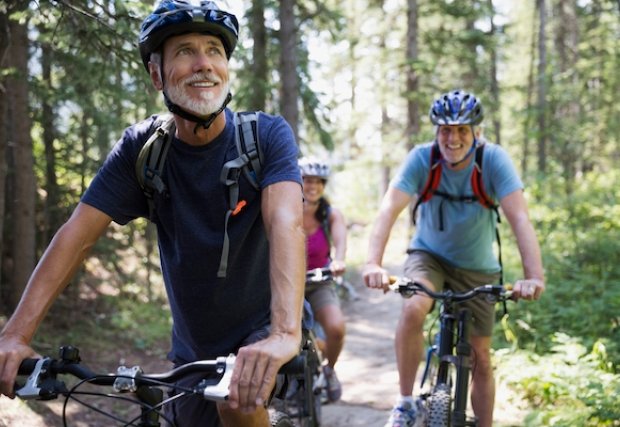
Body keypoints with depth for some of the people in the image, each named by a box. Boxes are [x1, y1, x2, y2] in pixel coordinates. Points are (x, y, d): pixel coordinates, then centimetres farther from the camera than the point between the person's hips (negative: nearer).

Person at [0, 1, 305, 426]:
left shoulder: (267, 136, -17)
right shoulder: (142, 148, -10)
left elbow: (286, 223, -33)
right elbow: (77, 235, -14)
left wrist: (284, 333, -50)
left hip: (262, 329, -3)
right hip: (194, 348, 4)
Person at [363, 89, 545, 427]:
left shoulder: (494, 159, -22)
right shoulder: (422, 158, -21)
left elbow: (519, 217, -31)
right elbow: (389, 209, -31)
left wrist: (534, 275, -45)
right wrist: (373, 263, -46)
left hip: (477, 268, 1)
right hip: (428, 255, -1)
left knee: (481, 357, 4)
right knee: (412, 310, -31)